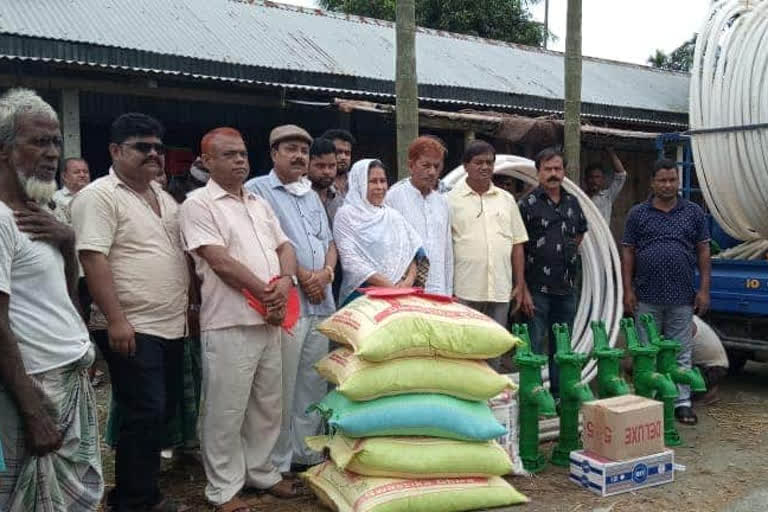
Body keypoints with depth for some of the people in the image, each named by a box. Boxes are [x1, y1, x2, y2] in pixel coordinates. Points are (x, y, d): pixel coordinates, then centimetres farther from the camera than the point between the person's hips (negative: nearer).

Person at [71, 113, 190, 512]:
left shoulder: (164, 198, 15)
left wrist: (190, 304, 17)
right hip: (132, 328, -8)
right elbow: (93, 259, -18)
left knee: (162, 411, 14)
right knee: (146, 414, -6)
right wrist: (115, 320, -23)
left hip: (172, 327, 8)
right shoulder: (99, 197, -10)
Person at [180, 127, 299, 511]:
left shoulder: (259, 203, 15)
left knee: (268, 404, 16)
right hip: (229, 324, -7)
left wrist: (285, 281, -9)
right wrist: (266, 293, -10)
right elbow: (221, 262, -15)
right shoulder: (198, 204, -7)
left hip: (269, 321, 7)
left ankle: (261, 471, 32)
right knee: (226, 410, 3)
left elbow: (285, 247, 12)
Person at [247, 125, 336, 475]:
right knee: (282, 387, -3)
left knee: (313, 382, 13)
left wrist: (325, 272, -2)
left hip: (321, 302, 7)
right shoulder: (258, 190, -1)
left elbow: (329, 242, 18)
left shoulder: (312, 195, 21)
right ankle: (278, 463, 8)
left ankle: (307, 452, 25)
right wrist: (301, 277, -11)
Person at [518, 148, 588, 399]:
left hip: (566, 288, 6)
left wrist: (571, 253, 14)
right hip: (537, 290, -5)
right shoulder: (528, 204, -7)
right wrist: (523, 290, -16)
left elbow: (580, 231, 30)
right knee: (535, 347, 1)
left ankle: (559, 394, 25)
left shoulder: (573, 203, 10)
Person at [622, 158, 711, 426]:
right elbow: (628, 253, 3)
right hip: (646, 298, 0)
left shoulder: (693, 213, 6)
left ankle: (682, 402, 16)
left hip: (682, 298, 1)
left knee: (681, 353, 7)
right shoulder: (637, 214, 4)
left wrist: (704, 289, -1)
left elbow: (703, 252, 6)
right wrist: (628, 290, -3)